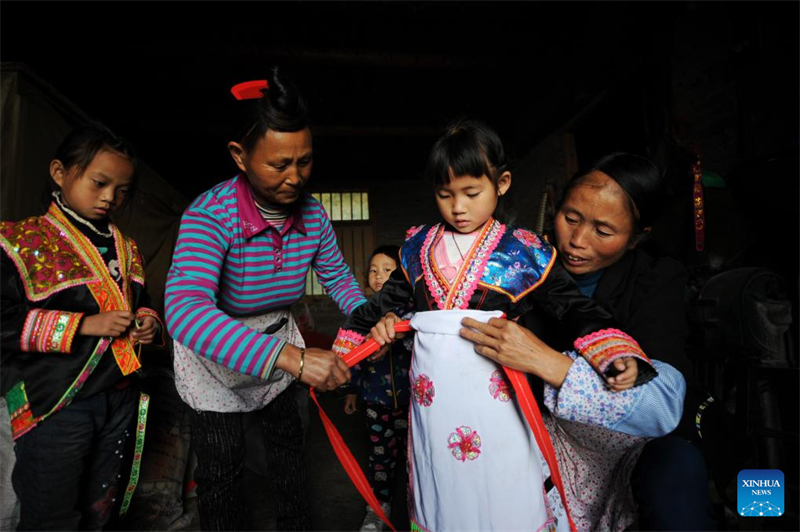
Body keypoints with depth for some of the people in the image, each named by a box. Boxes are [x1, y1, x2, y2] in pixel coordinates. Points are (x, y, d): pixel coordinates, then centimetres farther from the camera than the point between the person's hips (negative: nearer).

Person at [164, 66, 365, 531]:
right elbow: (185, 310, -48)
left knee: (288, 441, 21)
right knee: (221, 466, 9)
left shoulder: (314, 215, -17)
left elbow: (338, 277, -2)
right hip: (214, 352, -4)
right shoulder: (211, 214, -33)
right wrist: (291, 358, -57)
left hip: (279, 342, 5)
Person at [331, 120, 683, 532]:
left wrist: (616, 356, -16)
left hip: (494, 389, -2)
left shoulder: (524, 251, -3)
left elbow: (574, 307, -3)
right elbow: (389, 297, 17)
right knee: (441, 498, 20)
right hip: (431, 390, 3)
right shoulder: (418, 246, 6)